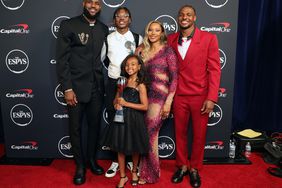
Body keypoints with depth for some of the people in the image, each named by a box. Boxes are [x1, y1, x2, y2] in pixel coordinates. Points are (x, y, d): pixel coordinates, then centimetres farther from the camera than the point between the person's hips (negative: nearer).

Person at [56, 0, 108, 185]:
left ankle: (92, 159, 34)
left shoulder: (103, 29, 8)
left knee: (95, 125, 14)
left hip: (97, 88, 4)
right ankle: (80, 165, 26)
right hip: (76, 87, -3)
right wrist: (67, 88, -13)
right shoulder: (69, 25, -4)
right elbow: (62, 59, -8)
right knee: (75, 128, 8)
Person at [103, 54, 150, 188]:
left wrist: (126, 103, -16)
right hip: (121, 118, 4)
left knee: (134, 148, 13)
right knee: (120, 149, 8)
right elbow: (116, 99, 14)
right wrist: (117, 104, -9)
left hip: (134, 120, -4)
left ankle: (134, 171, 39)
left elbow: (145, 106, -13)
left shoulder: (140, 85, -8)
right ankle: (123, 177, 25)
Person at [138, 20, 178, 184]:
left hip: (160, 97, -5)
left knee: (150, 135, -1)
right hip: (146, 96, 6)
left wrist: (168, 102, -14)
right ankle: (145, 170, 27)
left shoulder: (167, 50, -4)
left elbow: (174, 78, -9)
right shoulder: (145, 51, 14)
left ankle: (150, 174, 19)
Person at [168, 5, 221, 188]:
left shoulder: (209, 38, -5)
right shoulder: (171, 39, 4)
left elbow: (214, 69, -7)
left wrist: (211, 98, -13)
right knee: (180, 133, 13)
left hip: (201, 96, -2)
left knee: (199, 135, 10)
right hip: (179, 96, 2)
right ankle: (182, 166, 34)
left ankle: (195, 169, 31)